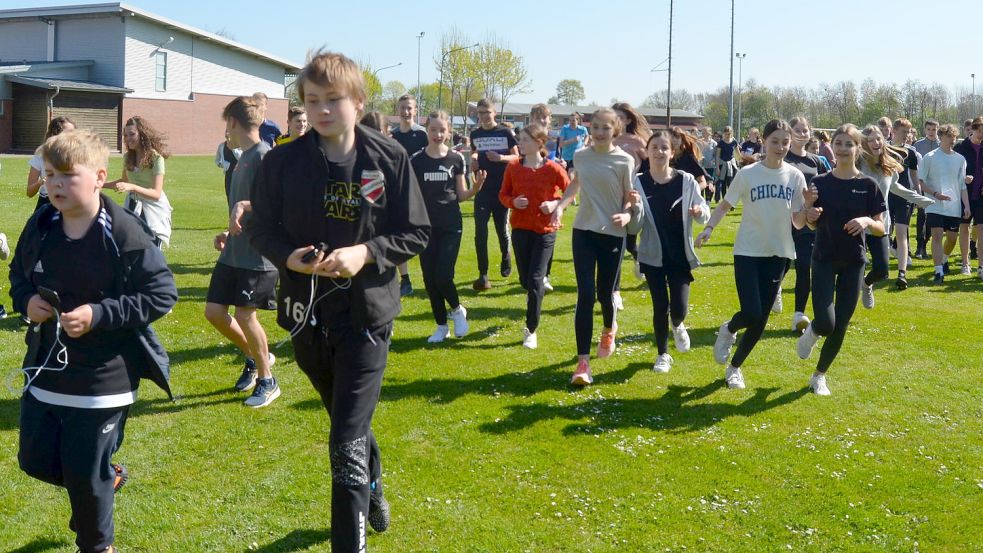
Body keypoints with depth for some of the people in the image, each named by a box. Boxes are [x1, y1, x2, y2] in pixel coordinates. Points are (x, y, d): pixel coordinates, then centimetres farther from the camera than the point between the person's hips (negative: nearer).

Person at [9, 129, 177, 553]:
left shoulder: (125, 234, -19)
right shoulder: (40, 225, -1)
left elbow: (162, 295, -17)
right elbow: (18, 275, 15)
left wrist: (99, 315, -24)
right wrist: (25, 300, -8)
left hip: (102, 379, -6)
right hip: (45, 369, 6)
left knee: (86, 475, 6)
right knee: (35, 460, 15)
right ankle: (106, 475, 43)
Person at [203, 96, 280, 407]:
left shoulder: (264, 155, -13)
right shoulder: (244, 158, 16)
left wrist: (245, 205, -30)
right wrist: (229, 234, 19)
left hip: (258, 255, -9)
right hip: (234, 252, 9)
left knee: (245, 315, -6)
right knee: (214, 312, 7)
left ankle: (267, 381, 13)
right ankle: (254, 357, 29)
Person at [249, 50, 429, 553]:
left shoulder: (389, 158, -8)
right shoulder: (282, 162, -4)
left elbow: (416, 233, -3)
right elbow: (262, 229, 4)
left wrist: (367, 253, -20)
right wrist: (289, 256, -18)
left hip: (366, 313, -3)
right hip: (306, 314, 4)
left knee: (347, 442, -11)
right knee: (349, 421, 25)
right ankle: (373, 491, 53)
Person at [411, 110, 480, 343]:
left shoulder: (456, 159, 0)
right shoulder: (416, 160, -1)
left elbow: (461, 195, 5)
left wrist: (476, 188, -14)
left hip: (451, 227, -1)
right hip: (426, 227, 1)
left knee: (443, 276, -12)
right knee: (429, 278, 4)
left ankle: (457, 310, 18)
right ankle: (441, 326, 20)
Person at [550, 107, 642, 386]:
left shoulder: (625, 161, -8)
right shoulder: (580, 156, 2)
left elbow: (630, 199, -2)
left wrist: (628, 215, -23)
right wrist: (560, 206, 7)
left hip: (613, 235, -2)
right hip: (583, 231, 2)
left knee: (605, 293, 8)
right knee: (585, 295, -8)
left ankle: (609, 330, 45)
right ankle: (583, 361, -6)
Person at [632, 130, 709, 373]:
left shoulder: (686, 181, -7)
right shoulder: (638, 183, -7)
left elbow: (705, 215, -1)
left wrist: (700, 212, -24)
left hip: (680, 255, 0)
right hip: (653, 255, 0)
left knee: (679, 308, -5)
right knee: (660, 306, 4)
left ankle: (677, 326, 33)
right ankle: (662, 354, 26)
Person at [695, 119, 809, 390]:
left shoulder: (795, 176, 0)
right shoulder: (747, 174, -7)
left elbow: (799, 224, 2)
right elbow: (725, 205, 2)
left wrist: (808, 205, -18)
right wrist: (708, 228, -14)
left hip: (778, 254, 3)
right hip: (748, 251, -3)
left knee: (760, 321, 5)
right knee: (752, 314, -17)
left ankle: (734, 367, 26)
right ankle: (728, 330, 19)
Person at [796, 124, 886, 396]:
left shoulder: (868, 185, -3)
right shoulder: (820, 182, -2)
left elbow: (881, 229, 0)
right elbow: (812, 225, 5)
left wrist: (867, 221, -21)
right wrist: (811, 217, -18)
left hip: (853, 262, 1)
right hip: (824, 260, -1)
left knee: (840, 327, 5)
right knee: (826, 324, -15)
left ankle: (819, 376, 25)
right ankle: (812, 331, 22)